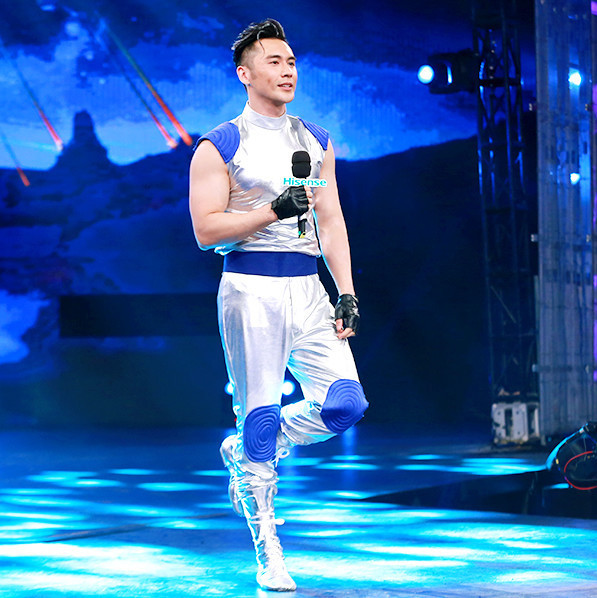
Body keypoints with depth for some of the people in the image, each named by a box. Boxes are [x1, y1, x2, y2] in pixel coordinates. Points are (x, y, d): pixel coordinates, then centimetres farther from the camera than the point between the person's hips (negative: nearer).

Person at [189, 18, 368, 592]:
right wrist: (273, 211, -17)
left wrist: (346, 292, 5)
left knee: (345, 403, -8)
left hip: (307, 287, 5)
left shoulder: (317, 142, 15)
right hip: (250, 289, -5)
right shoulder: (218, 147, -1)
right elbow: (206, 230, -7)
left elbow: (331, 223, 14)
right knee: (259, 416, -4)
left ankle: (245, 452, 18)